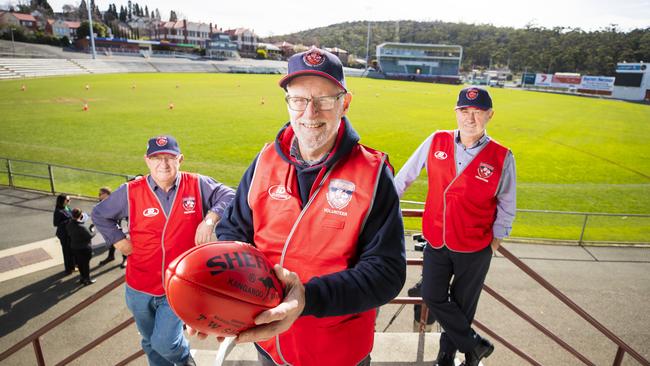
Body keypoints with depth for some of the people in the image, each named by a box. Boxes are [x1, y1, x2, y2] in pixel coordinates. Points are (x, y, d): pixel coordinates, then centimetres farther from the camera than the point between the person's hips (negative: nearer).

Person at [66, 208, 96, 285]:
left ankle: (82, 277, 35)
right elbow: (90, 236, -22)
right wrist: (93, 231, -3)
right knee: (86, 264, 8)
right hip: (84, 248, -7)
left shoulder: (69, 224, -6)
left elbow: (69, 234, 9)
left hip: (74, 247, 7)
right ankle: (87, 279, 19)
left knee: (79, 263, 20)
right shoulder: (82, 227, -29)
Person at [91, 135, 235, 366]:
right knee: (151, 344, 21)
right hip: (139, 288, 3)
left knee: (165, 342, -6)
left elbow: (228, 196, -8)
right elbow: (100, 214, 8)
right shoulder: (131, 192, -7)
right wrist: (119, 241, -2)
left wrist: (210, 219, -21)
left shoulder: (196, 185, -10)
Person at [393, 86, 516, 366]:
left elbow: (506, 206, 1)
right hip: (435, 241, 2)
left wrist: (494, 242, 2)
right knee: (432, 297, 6)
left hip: (475, 249, -2)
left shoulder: (502, 158, -11)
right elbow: (406, 175, 5)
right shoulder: (436, 142, -6)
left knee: (462, 305, 15)